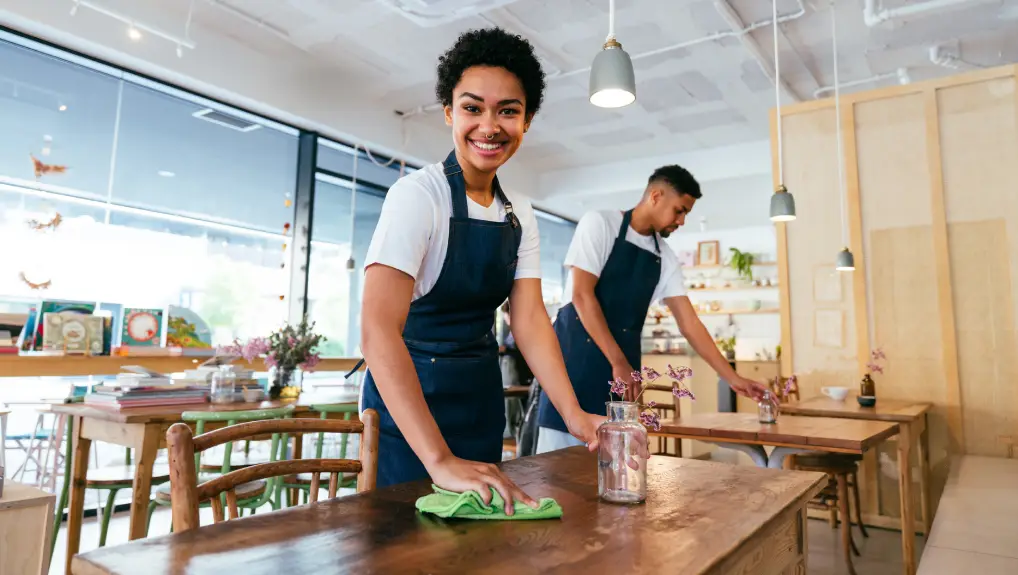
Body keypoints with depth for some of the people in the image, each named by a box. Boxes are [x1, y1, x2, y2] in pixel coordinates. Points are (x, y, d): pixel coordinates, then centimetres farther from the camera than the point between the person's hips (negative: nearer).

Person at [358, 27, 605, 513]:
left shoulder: (520, 213, 1)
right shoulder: (417, 195, -19)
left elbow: (529, 319, -3)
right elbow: (378, 328, -31)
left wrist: (573, 415, -17)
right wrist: (439, 460, -38)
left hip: (481, 394, 6)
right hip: (407, 393, -6)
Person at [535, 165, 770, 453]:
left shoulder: (666, 258, 8)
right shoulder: (599, 224, -7)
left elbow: (689, 323, 9)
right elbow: (581, 295, -16)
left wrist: (733, 378, 4)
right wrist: (618, 362, -18)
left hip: (624, 362, 5)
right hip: (576, 353, -5)